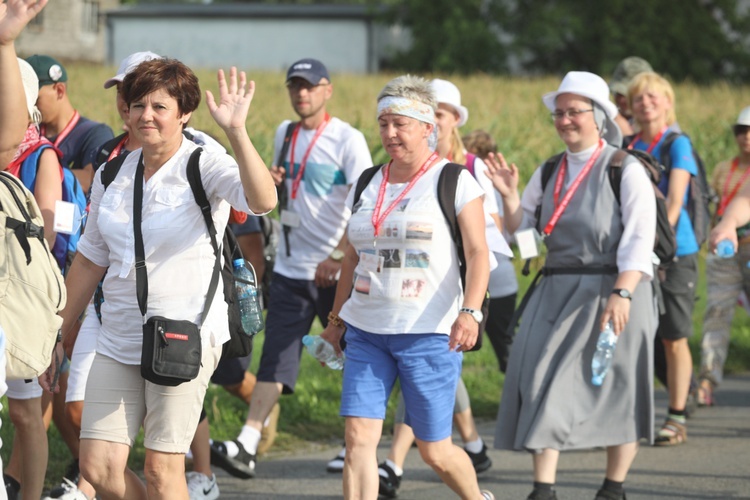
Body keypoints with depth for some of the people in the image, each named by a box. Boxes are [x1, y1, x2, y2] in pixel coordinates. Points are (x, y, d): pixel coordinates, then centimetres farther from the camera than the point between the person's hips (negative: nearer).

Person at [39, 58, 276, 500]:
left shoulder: (205, 168, -8)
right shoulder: (112, 176, 9)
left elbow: (262, 201, -29)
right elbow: (91, 259, 18)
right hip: (119, 342, 6)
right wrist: (58, 334, 19)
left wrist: (237, 132, -41)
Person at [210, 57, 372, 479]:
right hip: (290, 268, 5)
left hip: (336, 272, -5)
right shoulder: (285, 135, 13)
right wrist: (272, 182, 3)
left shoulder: (347, 139, -8)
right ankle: (247, 446, -14)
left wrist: (339, 257, -23)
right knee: (276, 357, -4)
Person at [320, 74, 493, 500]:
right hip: (366, 332, 5)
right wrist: (337, 318, 21)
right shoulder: (368, 185, 13)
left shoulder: (455, 182, -3)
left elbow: (479, 253, -9)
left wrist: (470, 311, -23)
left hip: (429, 334, -5)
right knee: (359, 437, -9)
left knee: (435, 450, 3)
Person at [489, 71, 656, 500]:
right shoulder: (550, 172, 12)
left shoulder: (626, 171, -6)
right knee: (543, 384, -6)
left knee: (616, 389, 3)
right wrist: (509, 195, -4)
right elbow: (520, 231, 15)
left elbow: (639, 241, -13)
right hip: (557, 292, 5)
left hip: (611, 290, -5)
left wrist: (621, 293, -24)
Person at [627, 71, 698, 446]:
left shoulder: (677, 144, -4)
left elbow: (675, 200, -14)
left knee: (674, 340, 1)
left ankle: (676, 419, 7)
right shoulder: (630, 147, 11)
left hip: (674, 252, -4)